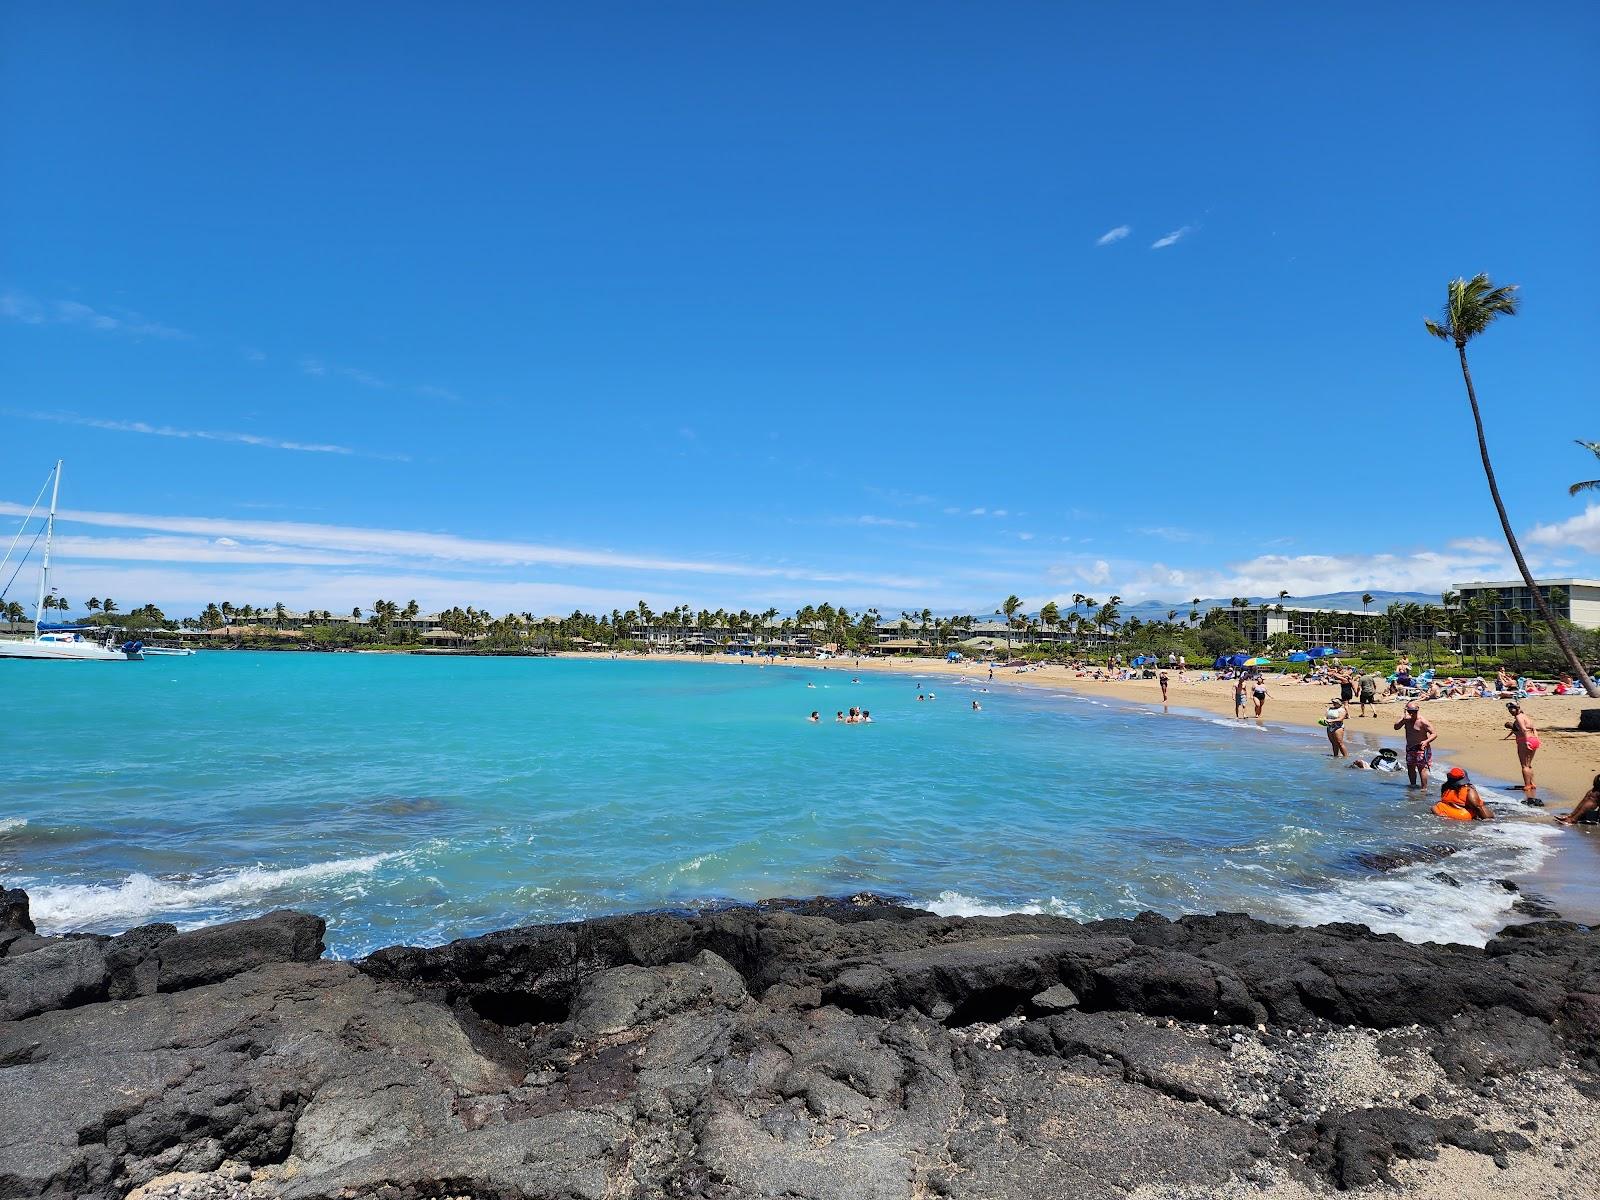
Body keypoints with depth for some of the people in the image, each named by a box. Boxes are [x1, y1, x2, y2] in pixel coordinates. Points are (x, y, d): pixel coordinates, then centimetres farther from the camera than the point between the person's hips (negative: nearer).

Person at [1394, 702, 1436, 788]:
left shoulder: (1422, 722, -19)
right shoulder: (1406, 719, -2)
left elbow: (1434, 733, -15)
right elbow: (1396, 727, -9)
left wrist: (1426, 741, -31)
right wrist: (1403, 719, -24)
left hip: (1420, 748, -6)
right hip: (1410, 748, 6)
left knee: (1422, 768, -8)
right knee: (1410, 768, 15)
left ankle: (1424, 788, 0)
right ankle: (1413, 784, 31)